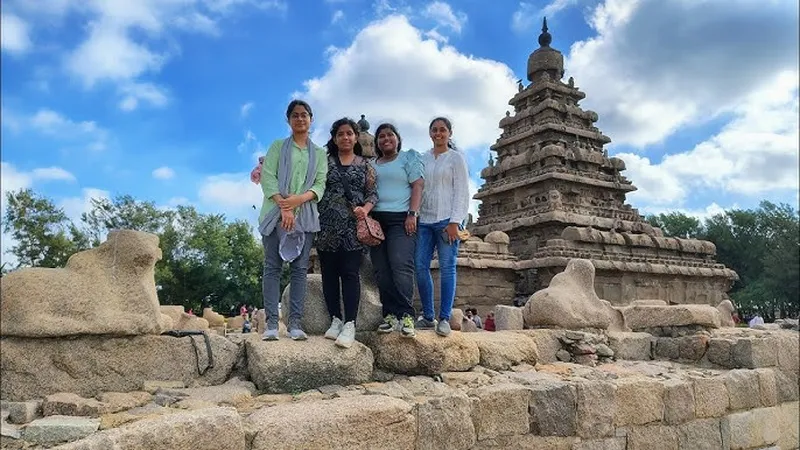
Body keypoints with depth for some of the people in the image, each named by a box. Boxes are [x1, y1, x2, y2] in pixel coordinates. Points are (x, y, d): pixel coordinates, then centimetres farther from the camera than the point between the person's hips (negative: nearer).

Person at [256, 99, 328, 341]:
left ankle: (295, 323, 0)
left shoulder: (319, 153, 16)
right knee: (273, 267, -4)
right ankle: (271, 324, -4)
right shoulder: (278, 146, 11)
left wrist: (299, 199, -15)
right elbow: (267, 177, -2)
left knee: (300, 269, -1)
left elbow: (320, 185, 4)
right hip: (276, 213, -1)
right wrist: (283, 206, -15)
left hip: (305, 216, 2)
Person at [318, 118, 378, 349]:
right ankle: (336, 320, 12)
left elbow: (373, 193, 5)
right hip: (327, 225, 2)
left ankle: (350, 325, -8)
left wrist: (365, 209, -13)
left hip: (353, 225, -1)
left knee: (350, 273, -7)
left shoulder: (365, 165, 11)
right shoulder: (324, 161, 11)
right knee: (329, 273, 3)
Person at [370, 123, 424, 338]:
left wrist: (412, 214, -12)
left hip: (401, 218, -4)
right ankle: (391, 315, 2)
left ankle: (406, 315, -17)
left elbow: (417, 185, 0)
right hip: (376, 219, 5)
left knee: (401, 265, -18)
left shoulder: (409, 157, 11)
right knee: (382, 270, -2)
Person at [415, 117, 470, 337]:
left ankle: (444, 319, 1)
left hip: (446, 219, -4)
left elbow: (461, 191, -1)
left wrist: (454, 222, -11)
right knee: (420, 267, 0)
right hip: (424, 220, 4)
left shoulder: (456, 158, 5)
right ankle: (428, 316, 11)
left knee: (447, 268, -4)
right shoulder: (423, 159, 16)